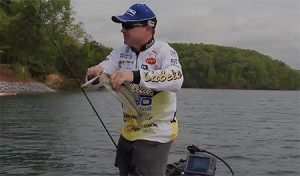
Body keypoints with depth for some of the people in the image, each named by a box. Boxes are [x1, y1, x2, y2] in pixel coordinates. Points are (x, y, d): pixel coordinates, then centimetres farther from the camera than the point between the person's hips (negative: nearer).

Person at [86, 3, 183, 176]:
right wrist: (94, 74, -28)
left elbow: (176, 79, -34)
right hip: (129, 131, 6)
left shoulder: (163, 50, -16)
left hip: (156, 135, -6)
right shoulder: (121, 52, 2)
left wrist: (134, 76, -45)